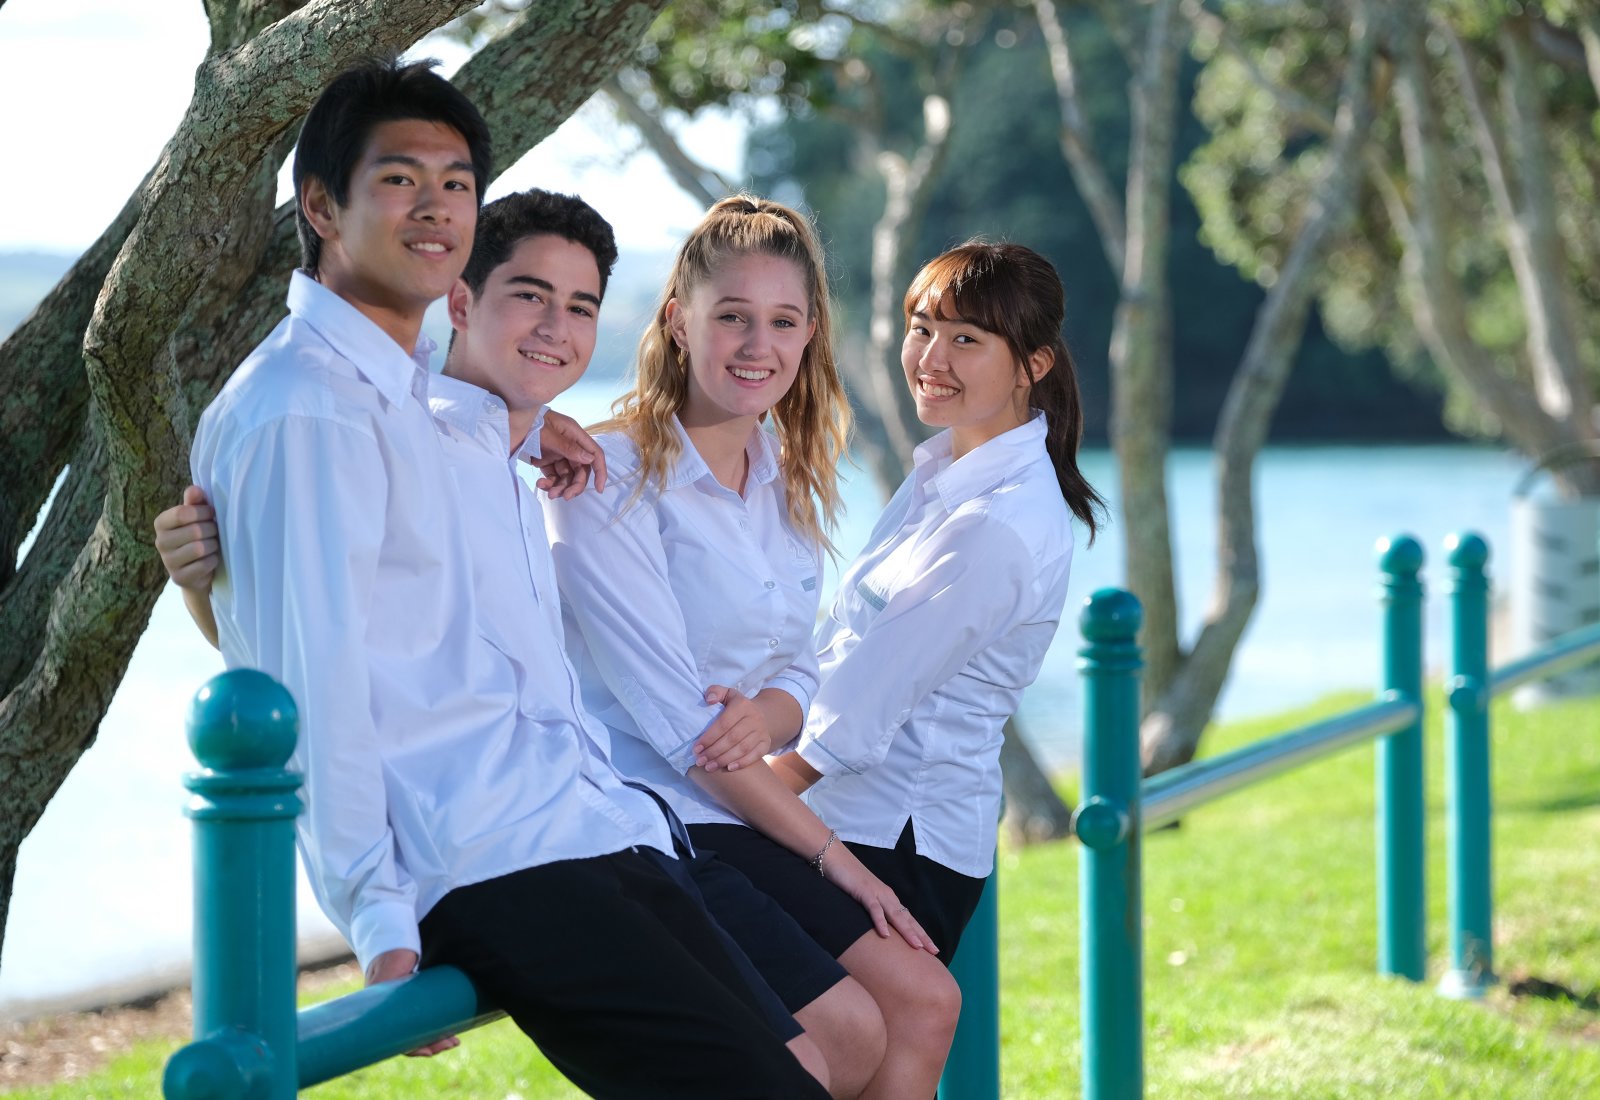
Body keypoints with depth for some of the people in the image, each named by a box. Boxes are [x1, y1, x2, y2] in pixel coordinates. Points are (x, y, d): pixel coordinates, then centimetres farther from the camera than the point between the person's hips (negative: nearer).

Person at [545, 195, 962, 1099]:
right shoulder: (612, 474, -11)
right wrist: (828, 854, -13)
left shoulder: (786, 481, 14)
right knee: (916, 1001, -18)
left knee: (925, 1004, -10)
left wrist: (765, 714, -12)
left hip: (745, 814, 7)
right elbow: (668, 712, -15)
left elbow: (799, 670, 14)